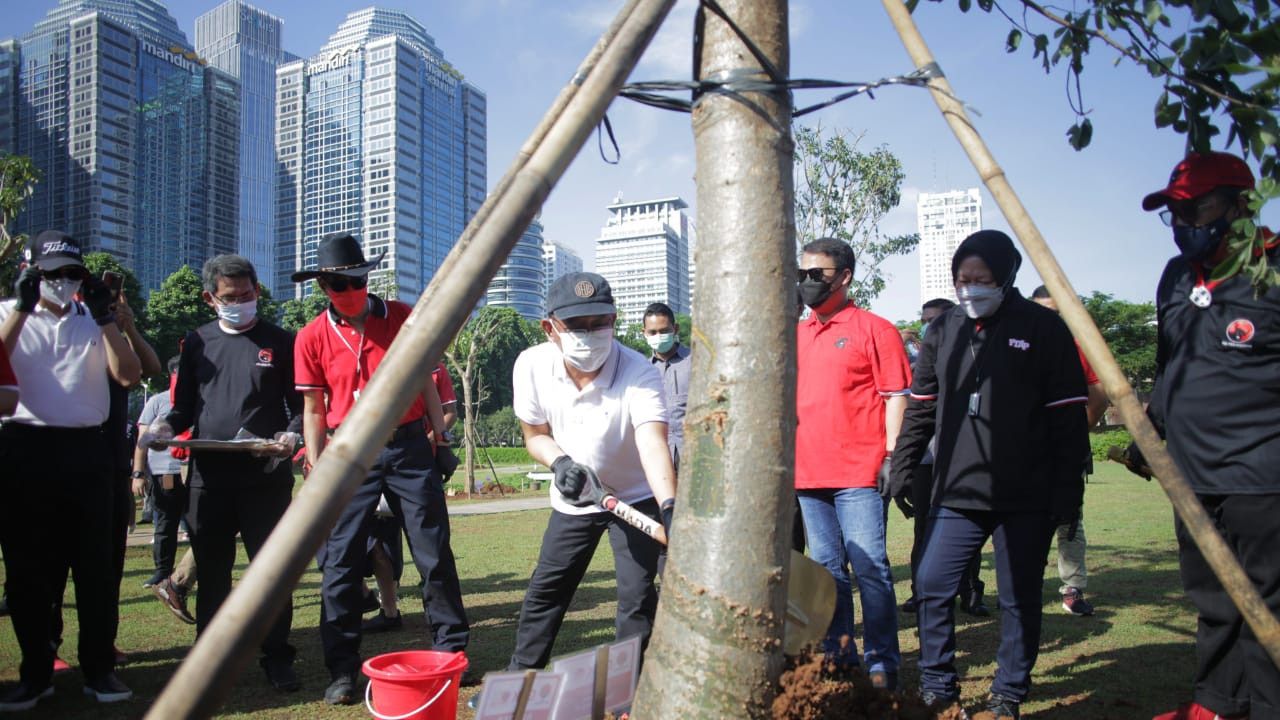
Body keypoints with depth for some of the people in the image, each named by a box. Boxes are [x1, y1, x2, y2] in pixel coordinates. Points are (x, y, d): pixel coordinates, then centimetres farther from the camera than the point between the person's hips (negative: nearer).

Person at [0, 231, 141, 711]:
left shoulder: (94, 320, 11)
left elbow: (129, 375, -3)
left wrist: (106, 319, -9)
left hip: (87, 450, 1)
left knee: (95, 564, 4)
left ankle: (99, 669, 13)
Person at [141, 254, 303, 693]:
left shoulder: (280, 341, 6)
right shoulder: (197, 343, 14)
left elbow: (300, 405, 5)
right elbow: (185, 406, 17)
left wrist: (292, 435, -14)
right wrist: (165, 427, -4)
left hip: (266, 476, -2)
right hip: (207, 476, 3)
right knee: (212, 572, 10)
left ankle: (276, 657, 12)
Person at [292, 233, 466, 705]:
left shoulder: (402, 316, 1)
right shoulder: (312, 337, 0)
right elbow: (314, 410, 5)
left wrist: (440, 436, 5)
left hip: (409, 445, 0)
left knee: (435, 554, 5)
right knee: (340, 563, 1)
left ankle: (451, 653, 20)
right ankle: (342, 671, 15)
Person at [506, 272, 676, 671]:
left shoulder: (639, 373, -31)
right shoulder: (532, 365, -19)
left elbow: (653, 443, -47)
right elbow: (535, 434, -3)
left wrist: (669, 508, -65)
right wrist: (561, 462, -25)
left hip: (635, 497, -3)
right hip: (572, 501, 4)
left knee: (637, 600, -8)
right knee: (544, 592, 13)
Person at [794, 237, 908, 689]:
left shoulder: (874, 329, -2)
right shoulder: (796, 335, 15)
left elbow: (896, 396, -5)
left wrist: (891, 455, -12)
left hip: (859, 474, -6)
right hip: (808, 474, 6)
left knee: (869, 567, -3)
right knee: (827, 568, 13)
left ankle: (881, 660, 9)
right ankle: (838, 651, 26)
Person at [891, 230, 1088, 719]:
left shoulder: (1043, 328, -2)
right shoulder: (943, 331, 9)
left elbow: (1068, 419, -4)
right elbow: (920, 408, 12)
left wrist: (1068, 496, -7)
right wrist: (902, 471, 6)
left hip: (1026, 500, -3)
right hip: (956, 495, 4)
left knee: (1019, 600, 7)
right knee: (932, 586, 2)